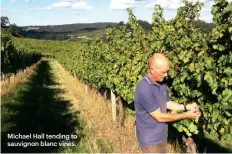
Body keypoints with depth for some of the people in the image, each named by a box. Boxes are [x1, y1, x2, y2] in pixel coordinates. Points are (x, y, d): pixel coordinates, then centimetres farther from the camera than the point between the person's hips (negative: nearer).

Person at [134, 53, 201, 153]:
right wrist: (186, 115, -17)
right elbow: (159, 117, -24)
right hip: (150, 140, -8)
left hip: (161, 136, 8)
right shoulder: (144, 89, -29)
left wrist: (187, 107, -2)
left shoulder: (161, 83, -1)